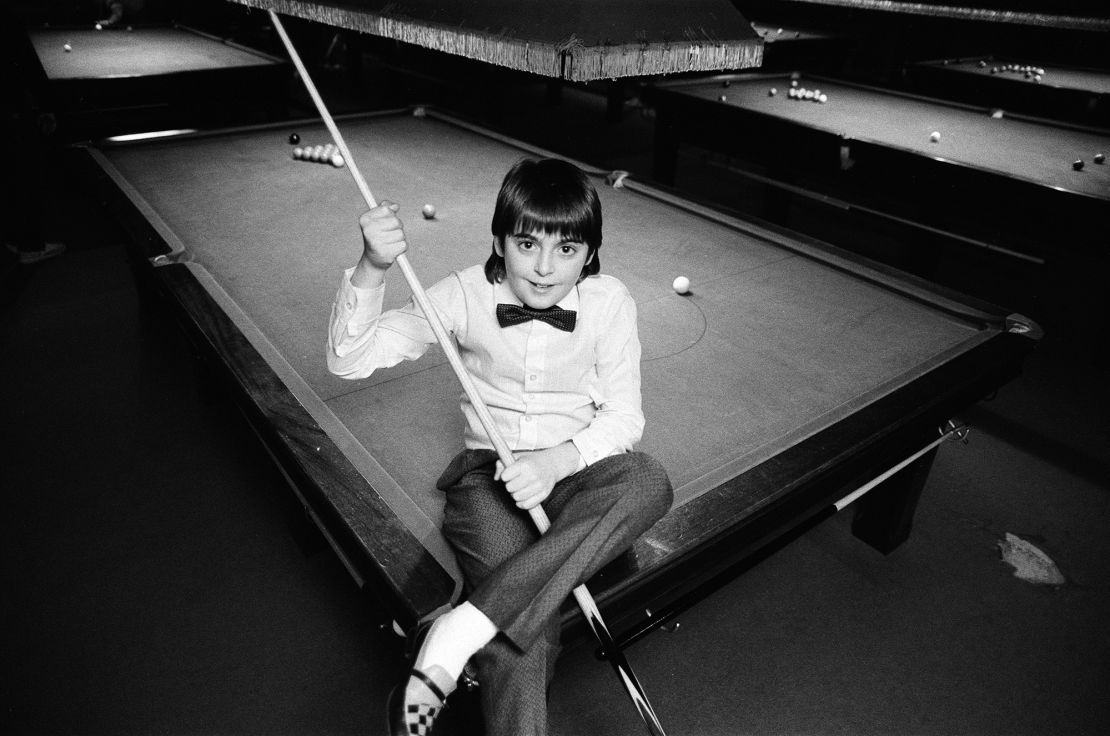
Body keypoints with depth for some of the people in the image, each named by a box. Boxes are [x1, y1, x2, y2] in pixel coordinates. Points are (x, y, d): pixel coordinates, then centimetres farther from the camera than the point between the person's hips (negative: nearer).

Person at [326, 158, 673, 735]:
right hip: (489, 471, -2)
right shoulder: (467, 294, -9)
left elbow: (622, 415, -5)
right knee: (525, 630, -29)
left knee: (649, 482, -34)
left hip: (574, 469, 2)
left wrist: (557, 461, -25)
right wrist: (371, 270, -29)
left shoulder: (609, 302, -8)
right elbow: (349, 360, -11)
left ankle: (465, 628, -33)